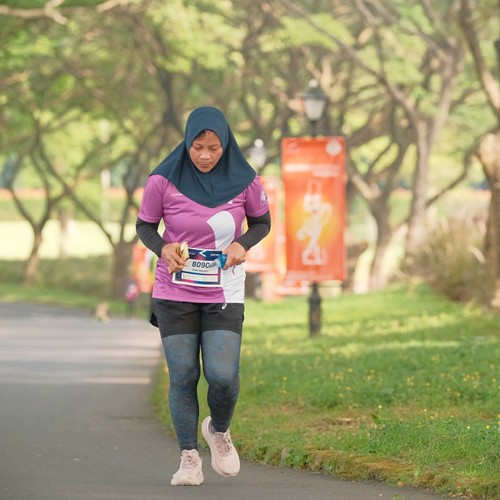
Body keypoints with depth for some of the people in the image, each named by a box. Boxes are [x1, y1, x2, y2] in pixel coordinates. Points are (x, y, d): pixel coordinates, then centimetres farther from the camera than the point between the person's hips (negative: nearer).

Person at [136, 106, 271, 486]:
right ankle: (189, 457, 13)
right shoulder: (164, 181, -9)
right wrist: (162, 247, -18)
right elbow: (145, 225, 3)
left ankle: (219, 430, 21)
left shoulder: (244, 181, -6)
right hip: (174, 293, 0)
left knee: (223, 375, -11)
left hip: (224, 294, 0)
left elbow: (262, 222, 9)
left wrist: (243, 244, -12)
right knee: (183, 377, -2)